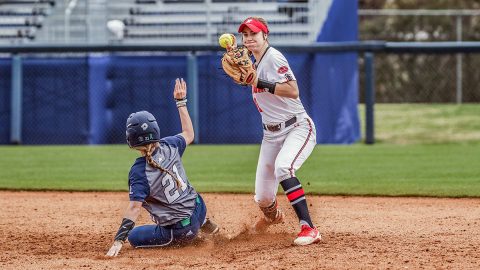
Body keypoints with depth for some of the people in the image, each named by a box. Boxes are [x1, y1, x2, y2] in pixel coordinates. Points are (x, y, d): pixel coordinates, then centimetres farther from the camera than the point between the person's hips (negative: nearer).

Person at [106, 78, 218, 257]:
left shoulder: (139, 172, -24)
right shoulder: (169, 147, -9)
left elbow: (135, 207, -29)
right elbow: (189, 134, 13)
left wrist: (119, 240, -31)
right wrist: (181, 101, 17)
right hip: (198, 209, 7)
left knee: (133, 237, 16)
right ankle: (203, 223, 31)